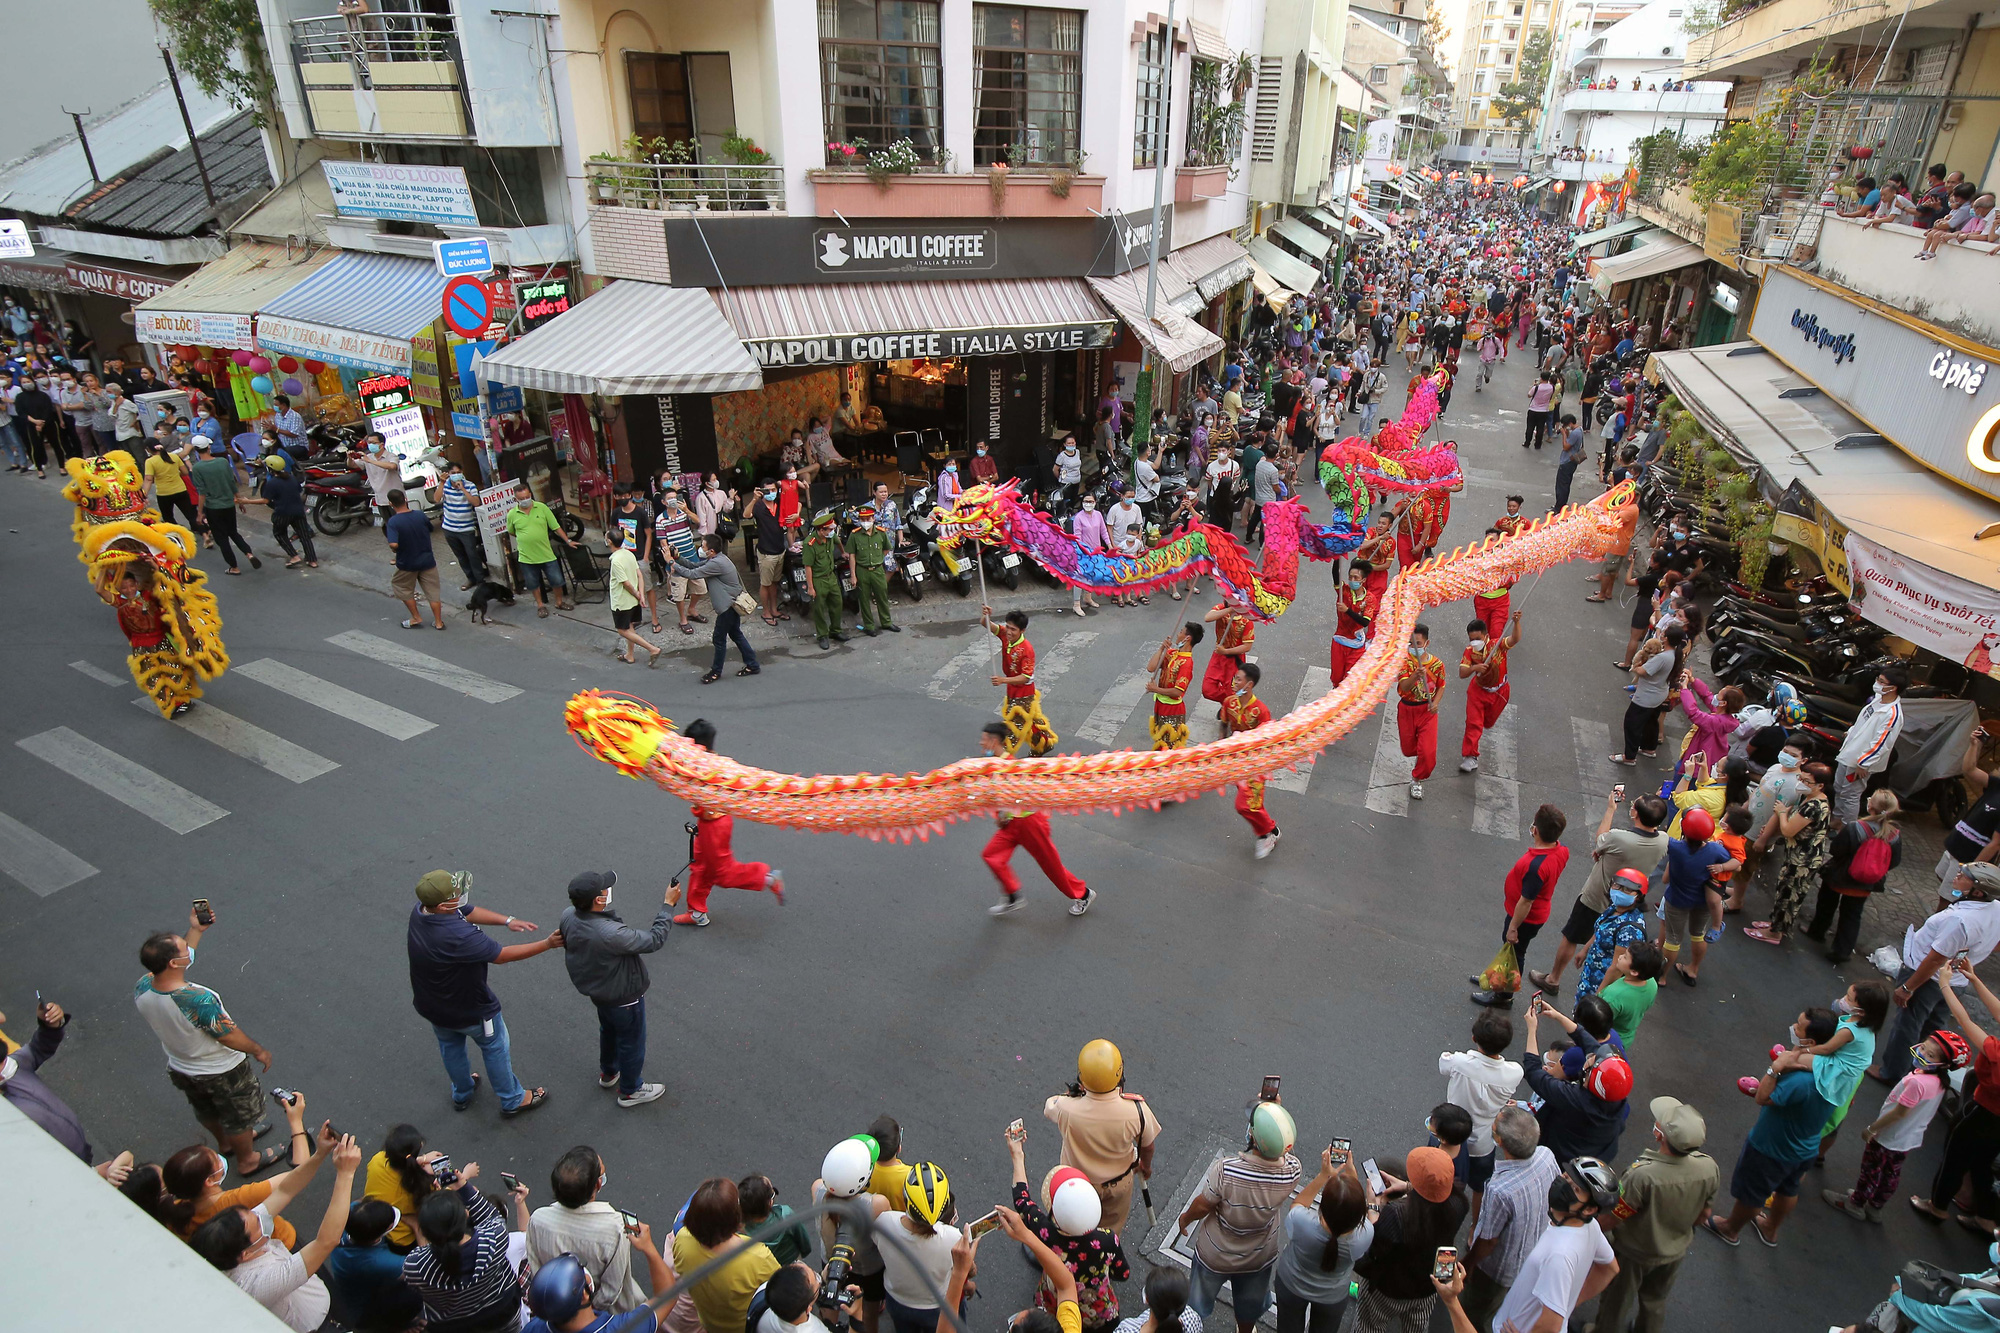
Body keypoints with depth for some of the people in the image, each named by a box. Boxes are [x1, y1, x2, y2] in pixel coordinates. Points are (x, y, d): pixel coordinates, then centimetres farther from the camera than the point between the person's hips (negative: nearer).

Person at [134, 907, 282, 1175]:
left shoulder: (141, 989, -22)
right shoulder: (199, 1000, -42)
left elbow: (171, 962, 1)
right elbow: (230, 1036, -27)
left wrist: (195, 931, 6)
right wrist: (259, 1051, -9)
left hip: (180, 1070, 7)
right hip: (221, 1073, -6)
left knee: (207, 1113, 34)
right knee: (239, 1117, 22)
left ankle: (226, 1143, 60)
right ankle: (247, 1160, 45)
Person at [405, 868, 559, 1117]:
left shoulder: (421, 910, -19)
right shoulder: (458, 937, -43)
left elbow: (470, 911, -5)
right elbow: (503, 955, -30)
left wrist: (507, 920, -16)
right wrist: (548, 944, -22)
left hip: (430, 1003, 7)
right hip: (469, 1008, -7)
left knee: (450, 1046, 31)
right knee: (495, 1048, 18)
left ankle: (461, 1094, 56)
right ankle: (512, 1101, 38)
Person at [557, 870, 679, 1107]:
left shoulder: (568, 917, -22)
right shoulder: (611, 934, -44)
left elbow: (563, 941, 2)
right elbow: (654, 940, -31)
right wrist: (668, 904, -24)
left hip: (596, 990, 7)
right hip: (623, 997, -7)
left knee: (608, 1032, 34)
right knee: (631, 1043, 19)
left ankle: (608, 1073, 59)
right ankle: (630, 1091, 42)